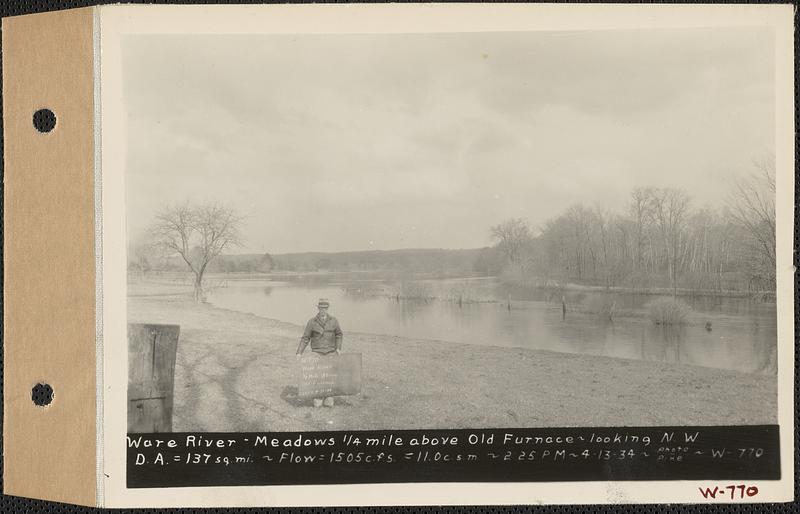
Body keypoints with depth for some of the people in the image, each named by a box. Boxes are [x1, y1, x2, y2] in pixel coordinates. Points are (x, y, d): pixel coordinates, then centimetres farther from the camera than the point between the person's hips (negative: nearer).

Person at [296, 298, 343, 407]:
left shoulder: (334, 321, -3)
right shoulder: (312, 322, -7)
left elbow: (338, 334, 12)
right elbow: (305, 338, -3)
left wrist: (338, 348, 0)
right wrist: (299, 353, -9)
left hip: (331, 353, 1)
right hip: (317, 353, -1)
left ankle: (328, 400, 10)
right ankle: (318, 400, 8)